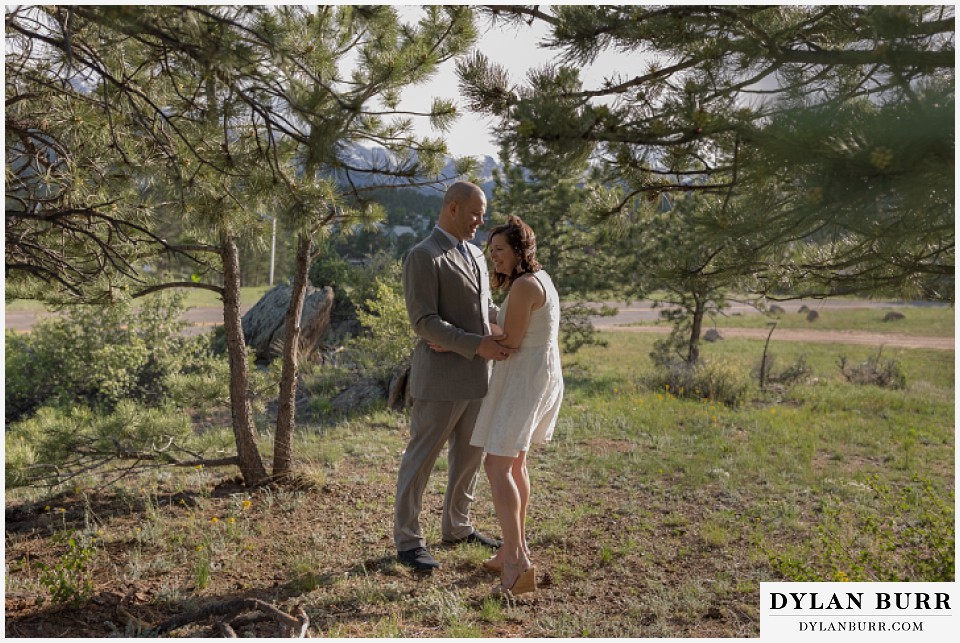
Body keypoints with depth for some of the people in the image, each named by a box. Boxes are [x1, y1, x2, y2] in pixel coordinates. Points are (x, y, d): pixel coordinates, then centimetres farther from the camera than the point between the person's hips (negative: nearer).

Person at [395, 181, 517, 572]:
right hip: (439, 378, -8)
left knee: (469, 455, 17)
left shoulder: (474, 254, 14)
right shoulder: (423, 256, -13)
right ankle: (407, 541, 16)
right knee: (421, 459, 3)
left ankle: (456, 527, 33)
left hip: (475, 377, 9)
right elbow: (423, 321, -19)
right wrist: (476, 345, -24)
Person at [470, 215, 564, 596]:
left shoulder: (523, 286, -17)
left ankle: (517, 560, -16)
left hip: (524, 379, -10)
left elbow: (510, 342, -17)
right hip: (542, 375, 10)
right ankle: (515, 549, 25)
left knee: (496, 465, -11)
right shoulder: (540, 278, 13)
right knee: (514, 463, 17)